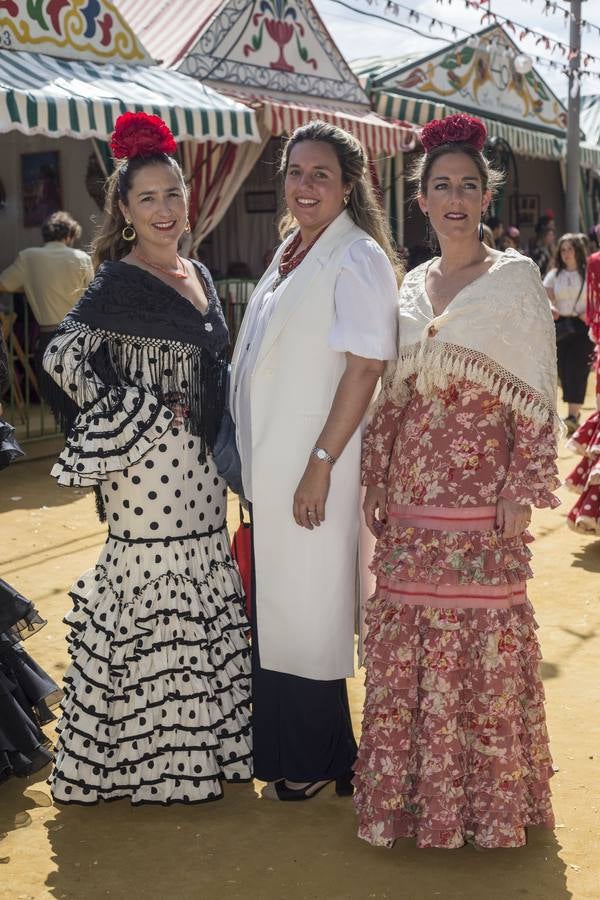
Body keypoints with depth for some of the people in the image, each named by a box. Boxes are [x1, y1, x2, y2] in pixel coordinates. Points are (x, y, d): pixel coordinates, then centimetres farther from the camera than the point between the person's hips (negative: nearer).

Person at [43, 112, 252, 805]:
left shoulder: (198, 274, 12)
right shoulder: (119, 281, -11)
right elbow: (62, 356, -22)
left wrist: (223, 449, 13)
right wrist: (142, 415, -17)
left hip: (198, 461, 8)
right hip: (148, 461, -8)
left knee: (203, 596, 13)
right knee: (153, 595, -1)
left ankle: (201, 741, 28)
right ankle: (150, 758, 14)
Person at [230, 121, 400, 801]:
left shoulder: (356, 257, -12)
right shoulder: (289, 254, 13)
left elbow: (365, 365, -19)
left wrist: (320, 464, -21)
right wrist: (258, 462, 15)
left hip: (314, 467, -8)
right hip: (270, 464, 8)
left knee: (307, 611, 3)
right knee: (276, 608, 16)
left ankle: (315, 762, 20)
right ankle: (281, 748, 31)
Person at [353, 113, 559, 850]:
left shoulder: (515, 279, -2)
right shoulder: (412, 287, 13)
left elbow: (537, 396, -5)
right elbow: (392, 397, 14)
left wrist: (523, 495, -11)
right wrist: (377, 490, 9)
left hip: (479, 497, -5)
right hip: (411, 498, 5)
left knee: (480, 644, 0)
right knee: (405, 645, 8)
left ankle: (485, 799, 17)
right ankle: (410, 790, 23)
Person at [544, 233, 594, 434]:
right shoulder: (554, 274, 7)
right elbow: (546, 296, -3)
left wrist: (590, 312, -18)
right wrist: (550, 307, -24)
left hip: (583, 326, -3)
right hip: (561, 326, 3)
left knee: (578, 369, -8)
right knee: (563, 370, 5)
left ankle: (573, 415, -8)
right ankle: (574, 410, 20)